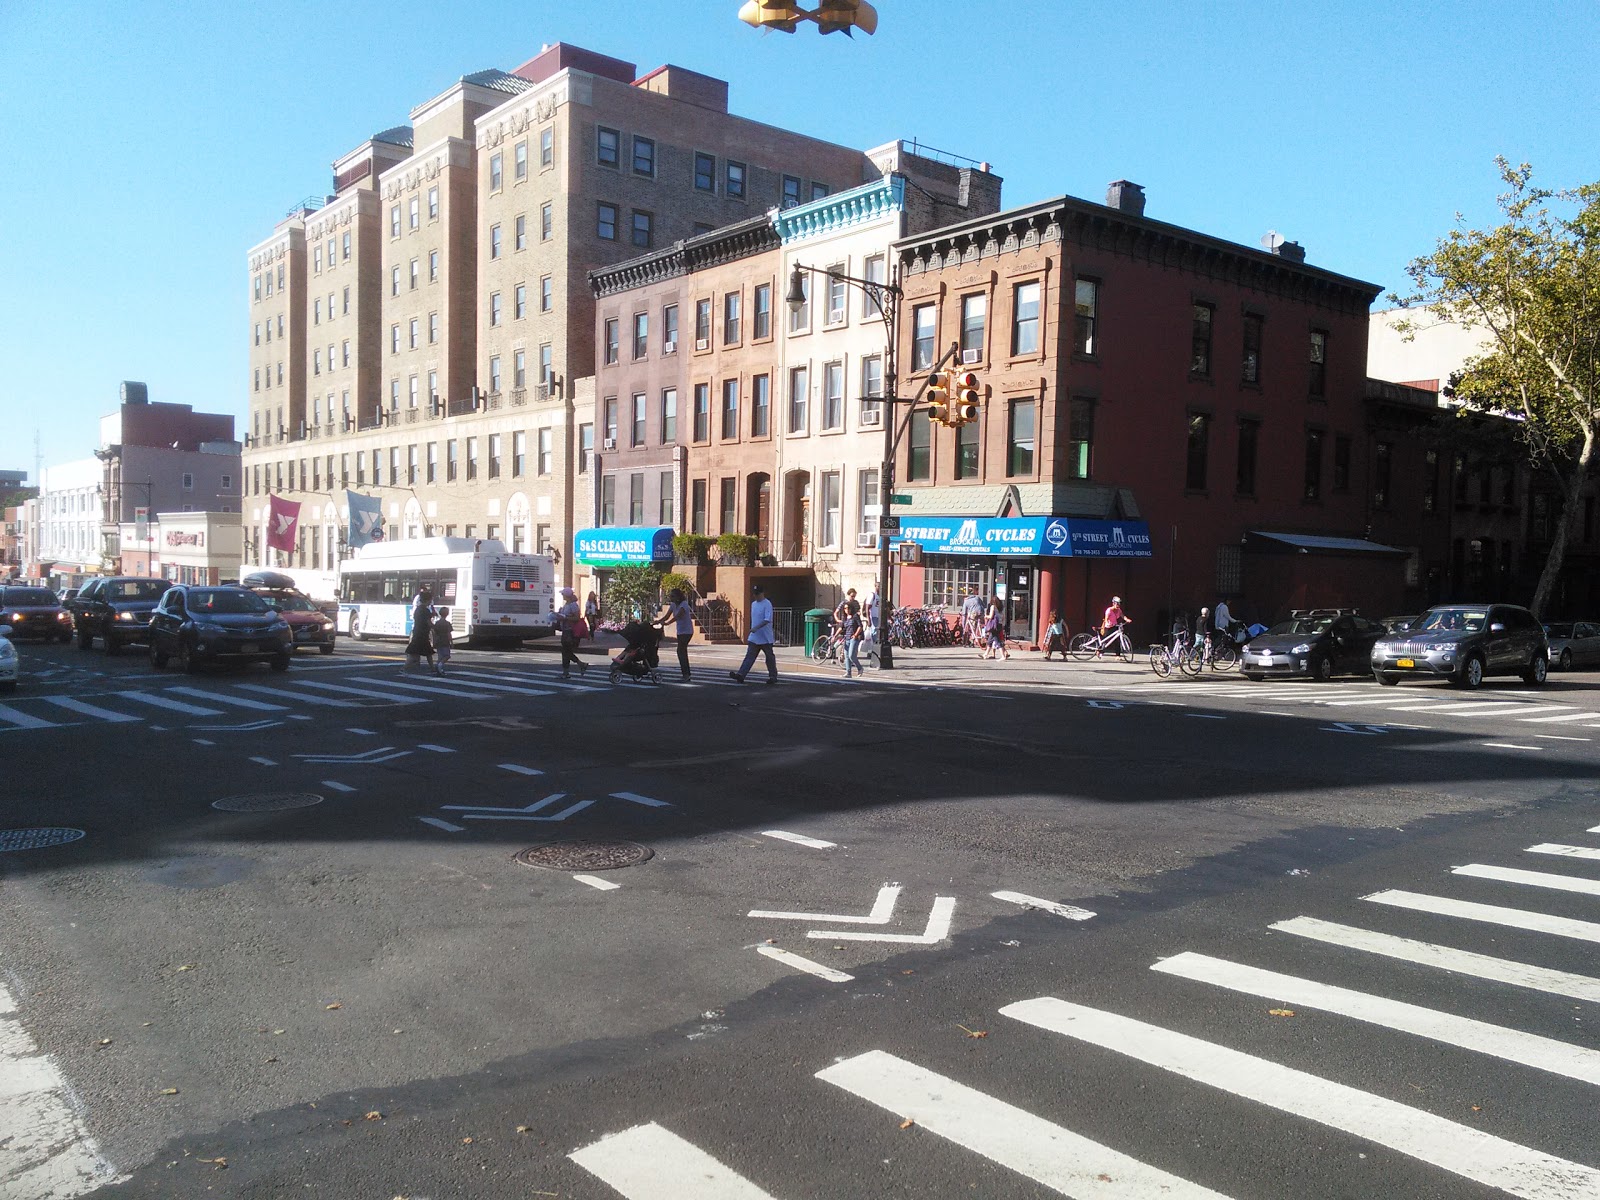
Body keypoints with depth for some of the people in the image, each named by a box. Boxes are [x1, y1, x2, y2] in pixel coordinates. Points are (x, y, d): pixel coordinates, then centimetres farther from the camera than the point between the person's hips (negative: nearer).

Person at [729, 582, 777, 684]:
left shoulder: (767, 604, -12)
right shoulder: (753, 604, 14)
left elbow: (767, 620, -23)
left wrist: (756, 628, -31)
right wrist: (751, 631, 22)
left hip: (765, 638, -7)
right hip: (754, 638, 7)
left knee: (770, 658, 5)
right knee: (749, 656, -2)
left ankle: (773, 677, 16)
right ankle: (740, 675, -12)